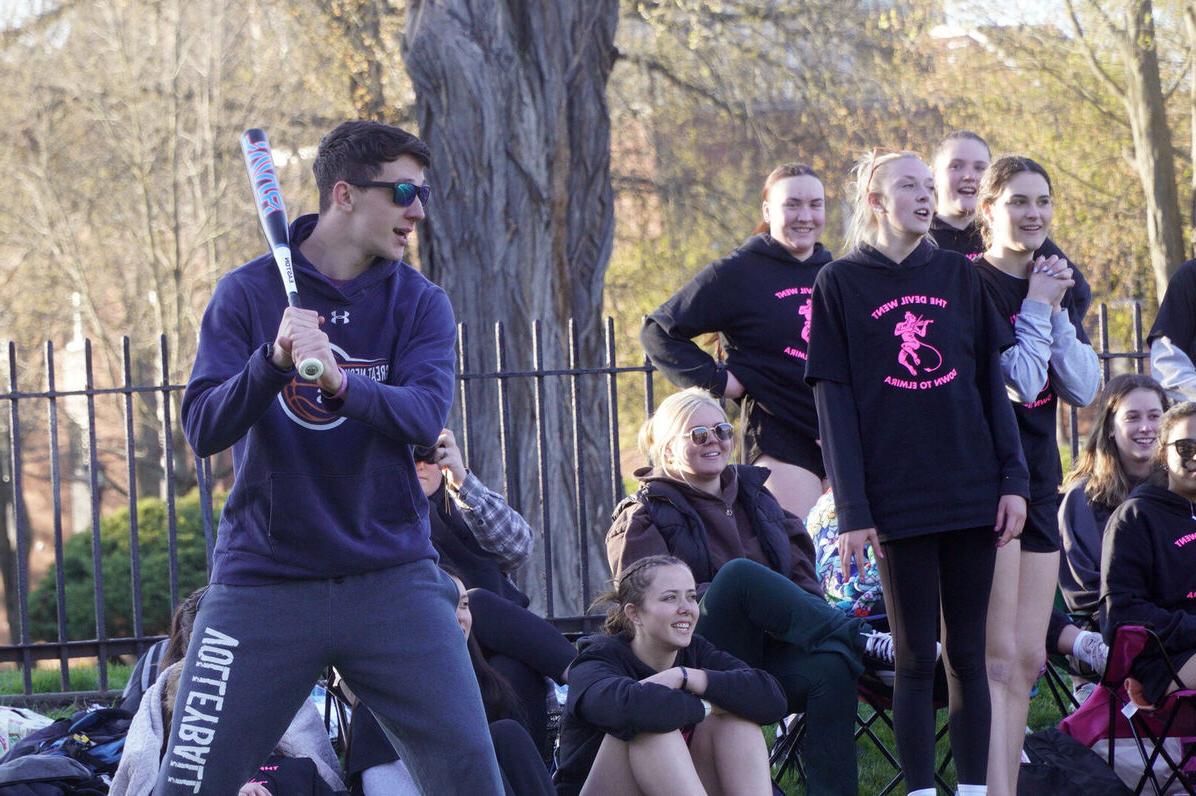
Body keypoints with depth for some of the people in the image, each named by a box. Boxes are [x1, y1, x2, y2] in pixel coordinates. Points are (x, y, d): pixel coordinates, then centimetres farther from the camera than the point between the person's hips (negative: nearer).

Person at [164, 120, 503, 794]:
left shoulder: (419, 303, 5)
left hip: (392, 579, 1)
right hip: (265, 579, -1)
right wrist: (273, 360, -26)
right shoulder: (249, 293, 1)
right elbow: (203, 429, -9)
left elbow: (426, 415, -13)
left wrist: (339, 382, -31)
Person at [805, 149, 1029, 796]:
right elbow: (833, 402, -2)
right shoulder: (840, 284, 2)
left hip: (972, 493, 3)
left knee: (967, 653, 5)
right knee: (915, 658, -1)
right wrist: (852, 510, -8)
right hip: (898, 499, -3)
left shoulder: (958, 275, 11)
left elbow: (991, 383, 11)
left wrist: (1012, 478, 2)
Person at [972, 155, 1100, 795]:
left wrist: (1058, 312, -4)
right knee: (998, 659, -14)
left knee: (1027, 661, 7)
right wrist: (1037, 309, -11)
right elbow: (1018, 384, -17)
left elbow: (1083, 390, 5)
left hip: (1039, 478, 8)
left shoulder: (1056, 284, 14)